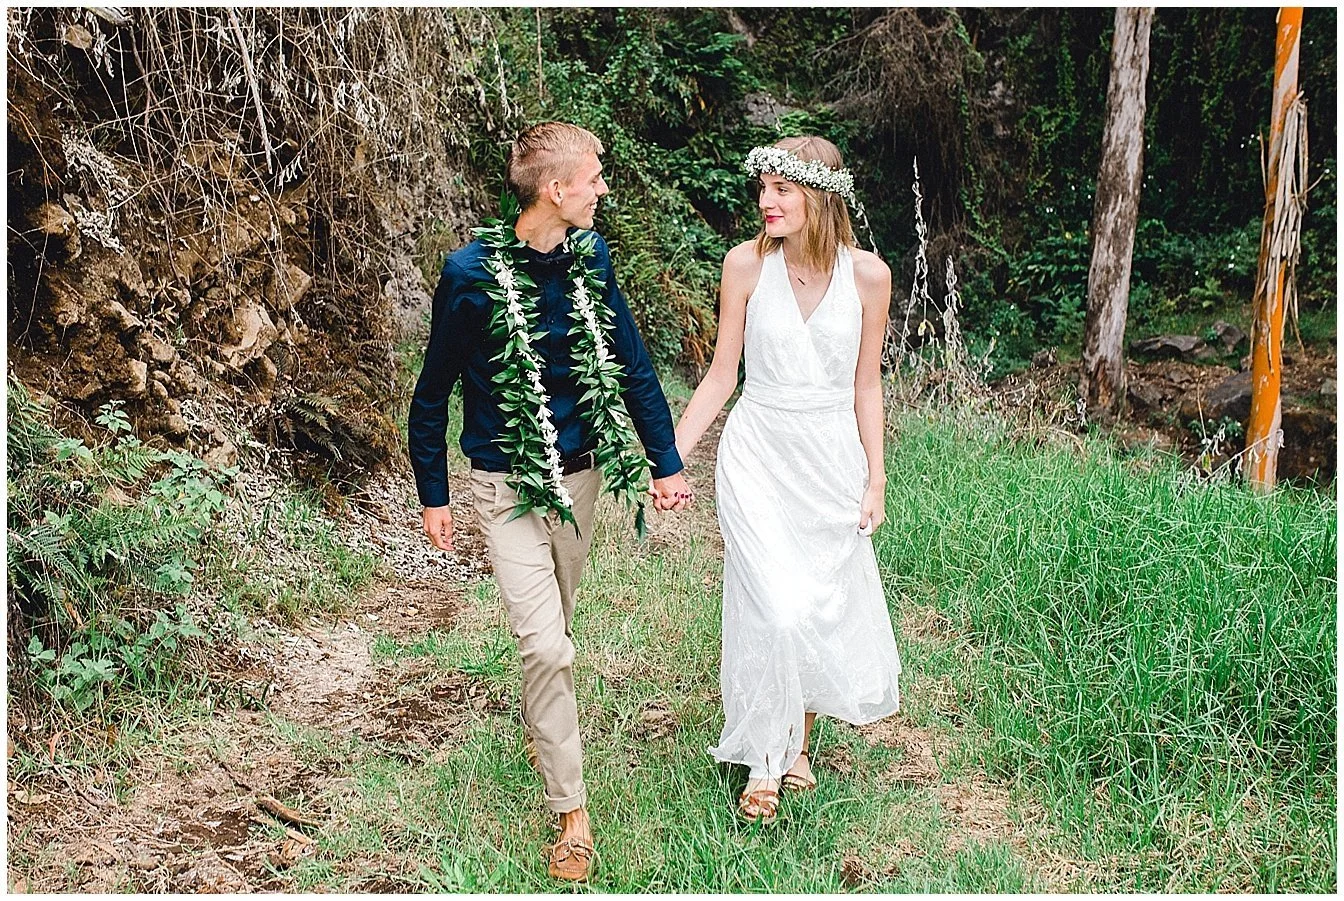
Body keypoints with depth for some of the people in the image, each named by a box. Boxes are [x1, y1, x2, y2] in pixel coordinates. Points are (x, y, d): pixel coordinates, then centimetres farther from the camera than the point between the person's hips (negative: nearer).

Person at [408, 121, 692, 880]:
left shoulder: (590, 257, -4)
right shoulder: (473, 273, -17)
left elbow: (632, 363, 4)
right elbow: (434, 390, -7)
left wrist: (667, 462, 4)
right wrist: (434, 496, -2)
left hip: (579, 472, 5)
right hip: (509, 482, -5)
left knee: (557, 626, 21)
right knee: (546, 645, -8)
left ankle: (543, 729, 47)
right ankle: (572, 810, 6)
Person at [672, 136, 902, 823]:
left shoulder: (867, 274, -4)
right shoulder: (747, 264, -6)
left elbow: (866, 386, 4)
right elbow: (721, 374, 1)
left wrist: (875, 480, 3)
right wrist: (670, 456, -5)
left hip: (833, 458, 2)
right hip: (758, 456, -1)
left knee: (827, 608, 9)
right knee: (775, 608, -9)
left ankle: (799, 734, 36)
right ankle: (765, 765, 11)